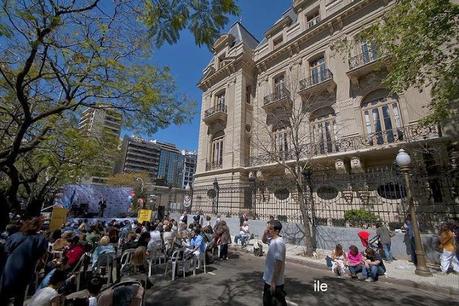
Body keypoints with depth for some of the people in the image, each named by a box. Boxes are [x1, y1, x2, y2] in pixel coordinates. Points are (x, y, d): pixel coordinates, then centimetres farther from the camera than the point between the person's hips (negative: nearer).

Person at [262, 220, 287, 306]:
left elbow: (279, 263, -27)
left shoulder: (278, 243, -26)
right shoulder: (273, 240, 1)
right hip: (269, 279, 9)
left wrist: (273, 282, -22)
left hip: (274, 282, -9)